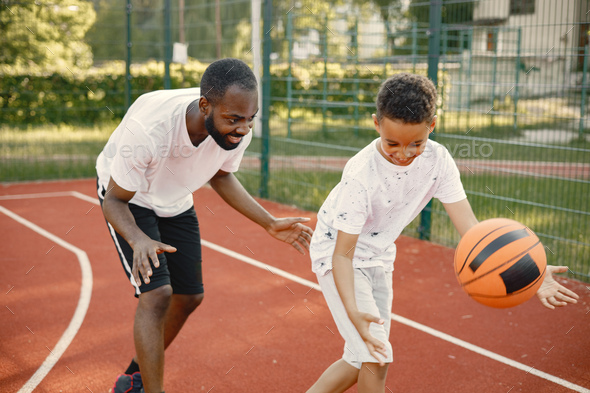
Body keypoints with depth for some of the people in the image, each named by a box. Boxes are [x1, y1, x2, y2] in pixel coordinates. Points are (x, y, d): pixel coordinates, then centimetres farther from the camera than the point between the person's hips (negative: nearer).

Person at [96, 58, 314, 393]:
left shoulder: (238, 131, -25)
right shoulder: (147, 127, -42)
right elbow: (115, 199, -28)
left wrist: (271, 223, -8)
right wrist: (138, 240, -49)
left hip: (175, 202, 6)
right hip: (127, 198, -5)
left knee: (189, 296, 9)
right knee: (157, 294, -20)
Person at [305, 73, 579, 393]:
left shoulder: (437, 160, -18)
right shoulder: (361, 175, -32)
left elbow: (469, 225, -21)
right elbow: (343, 254, -29)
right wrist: (353, 310, -45)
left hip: (378, 257, 6)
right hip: (336, 251, -6)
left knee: (361, 360, 13)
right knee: (376, 358, -14)